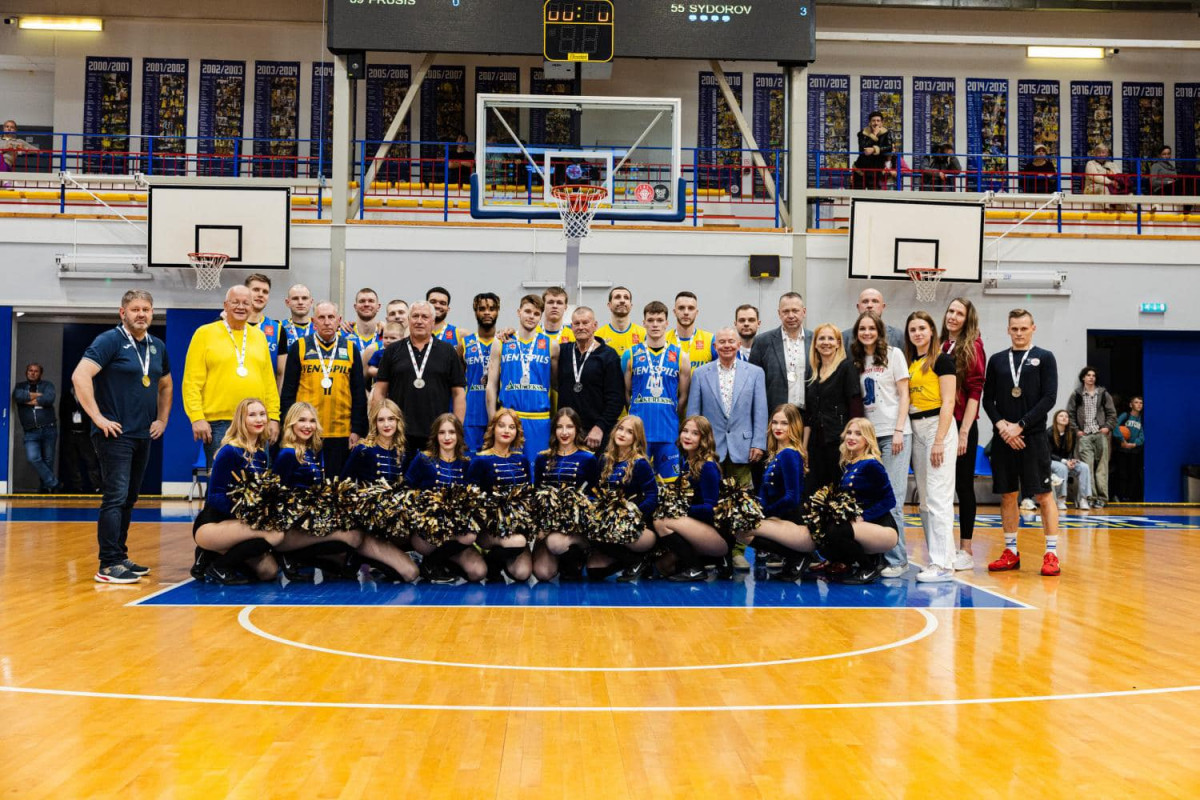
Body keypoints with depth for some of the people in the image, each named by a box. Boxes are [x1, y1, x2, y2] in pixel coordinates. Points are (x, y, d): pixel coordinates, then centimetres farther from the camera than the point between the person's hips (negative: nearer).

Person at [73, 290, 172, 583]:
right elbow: (80, 377, -19)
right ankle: (109, 565, -8)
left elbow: (166, 385, 28)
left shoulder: (157, 347, 13)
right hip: (115, 435, -7)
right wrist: (98, 418, -20)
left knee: (129, 500, 12)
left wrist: (162, 419, 16)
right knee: (115, 498, -11)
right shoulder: (110, 341, -8)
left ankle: (120, 557, 21)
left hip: (143, 436, 7)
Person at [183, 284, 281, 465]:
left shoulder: (259, 336, 15)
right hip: (218, 423, -4)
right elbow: (192, 381, -2)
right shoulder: (205, 333, 3)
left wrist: (274, 417, 7)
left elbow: (270, 382, 15)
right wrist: (197, 418, -10)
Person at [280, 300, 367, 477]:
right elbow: (288, 391, 4)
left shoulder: (351, 348, 8)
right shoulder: (299, 347, 4)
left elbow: (359, 393, 8)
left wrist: (357, 429, 2)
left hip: (341, 433, 1)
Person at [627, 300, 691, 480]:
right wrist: (641, 416, 8)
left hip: (668, 432, 1)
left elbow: (683, 396, 11)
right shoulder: (632, 354, 5)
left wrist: (669, 417, 8)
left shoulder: (679, 356, 7)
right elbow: (626, 393, 9)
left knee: (669, 483, 4)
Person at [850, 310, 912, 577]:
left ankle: (897, 560, -3)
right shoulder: (857, 361, 13)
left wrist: (899, 431, -10)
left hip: (893, 434, -5)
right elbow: (856, 400, 14)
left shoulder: (893, 354, 2)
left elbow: (904, 395, -2)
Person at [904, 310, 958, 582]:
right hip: (915, 428, 8)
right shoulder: (910, 363, 15)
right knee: (925, 500, 9)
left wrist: (939, 440, -17)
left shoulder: (941, 360, -5)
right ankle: (936, 559, 14)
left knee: (939, 498, -10)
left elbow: (948, 402, -11)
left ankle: (943, 564, -10)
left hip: (938, 426, -8)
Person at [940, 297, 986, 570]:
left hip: (962, 426, -5)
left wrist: (964, 431, -14)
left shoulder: (972, 346, -4)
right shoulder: (939, 346, 11)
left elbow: (974, 392, -9)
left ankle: (966, 550, 10)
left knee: (963, 486, 2)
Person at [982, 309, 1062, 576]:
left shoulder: (1045, 358, 4)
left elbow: (1049, 398, -4)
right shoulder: (997, 360, 12)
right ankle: (1011, 552, 15)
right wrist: (1002, 425, -8)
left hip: (1033, 436, -3)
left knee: (1043, 494, -4)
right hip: (1003, 437, 3)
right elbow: (988, 399, 9)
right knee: (1007, 495, 7)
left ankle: (1051, 553, 0)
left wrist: (1020, 426, -12)